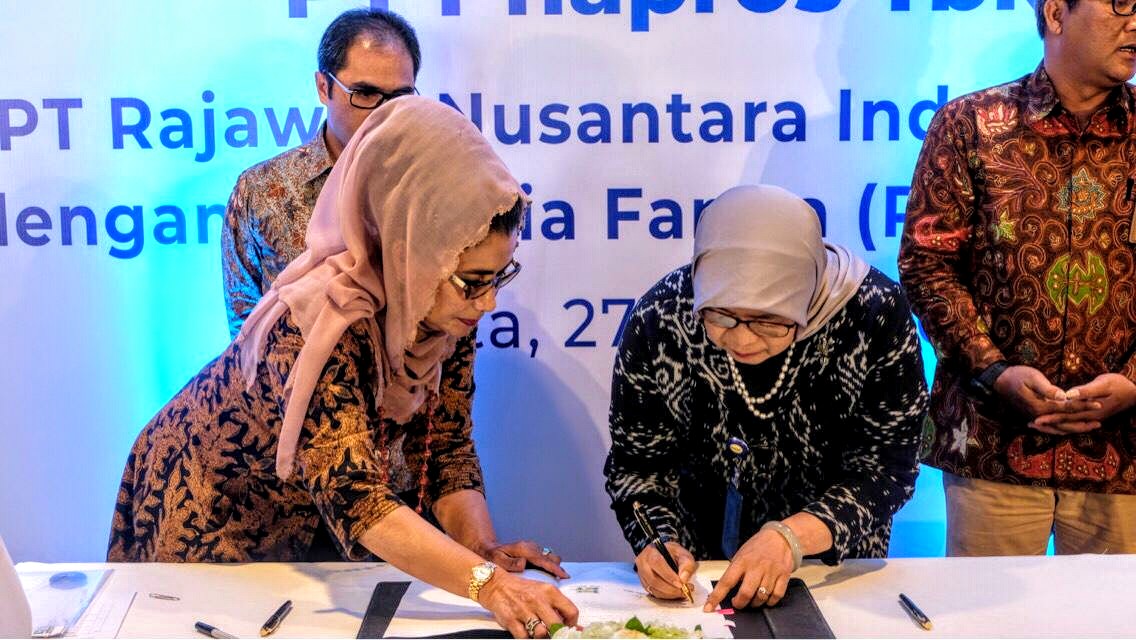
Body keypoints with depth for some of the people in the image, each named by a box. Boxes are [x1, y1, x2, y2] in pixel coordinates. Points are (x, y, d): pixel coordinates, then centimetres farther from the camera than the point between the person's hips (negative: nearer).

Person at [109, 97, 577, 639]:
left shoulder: (431, 308, -15)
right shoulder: (322, 326, -38)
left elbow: (444, 441, -11)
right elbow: (352, 496, -46)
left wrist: (483, 547, -25)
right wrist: (487, 584, -53)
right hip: (207, 515, -6)